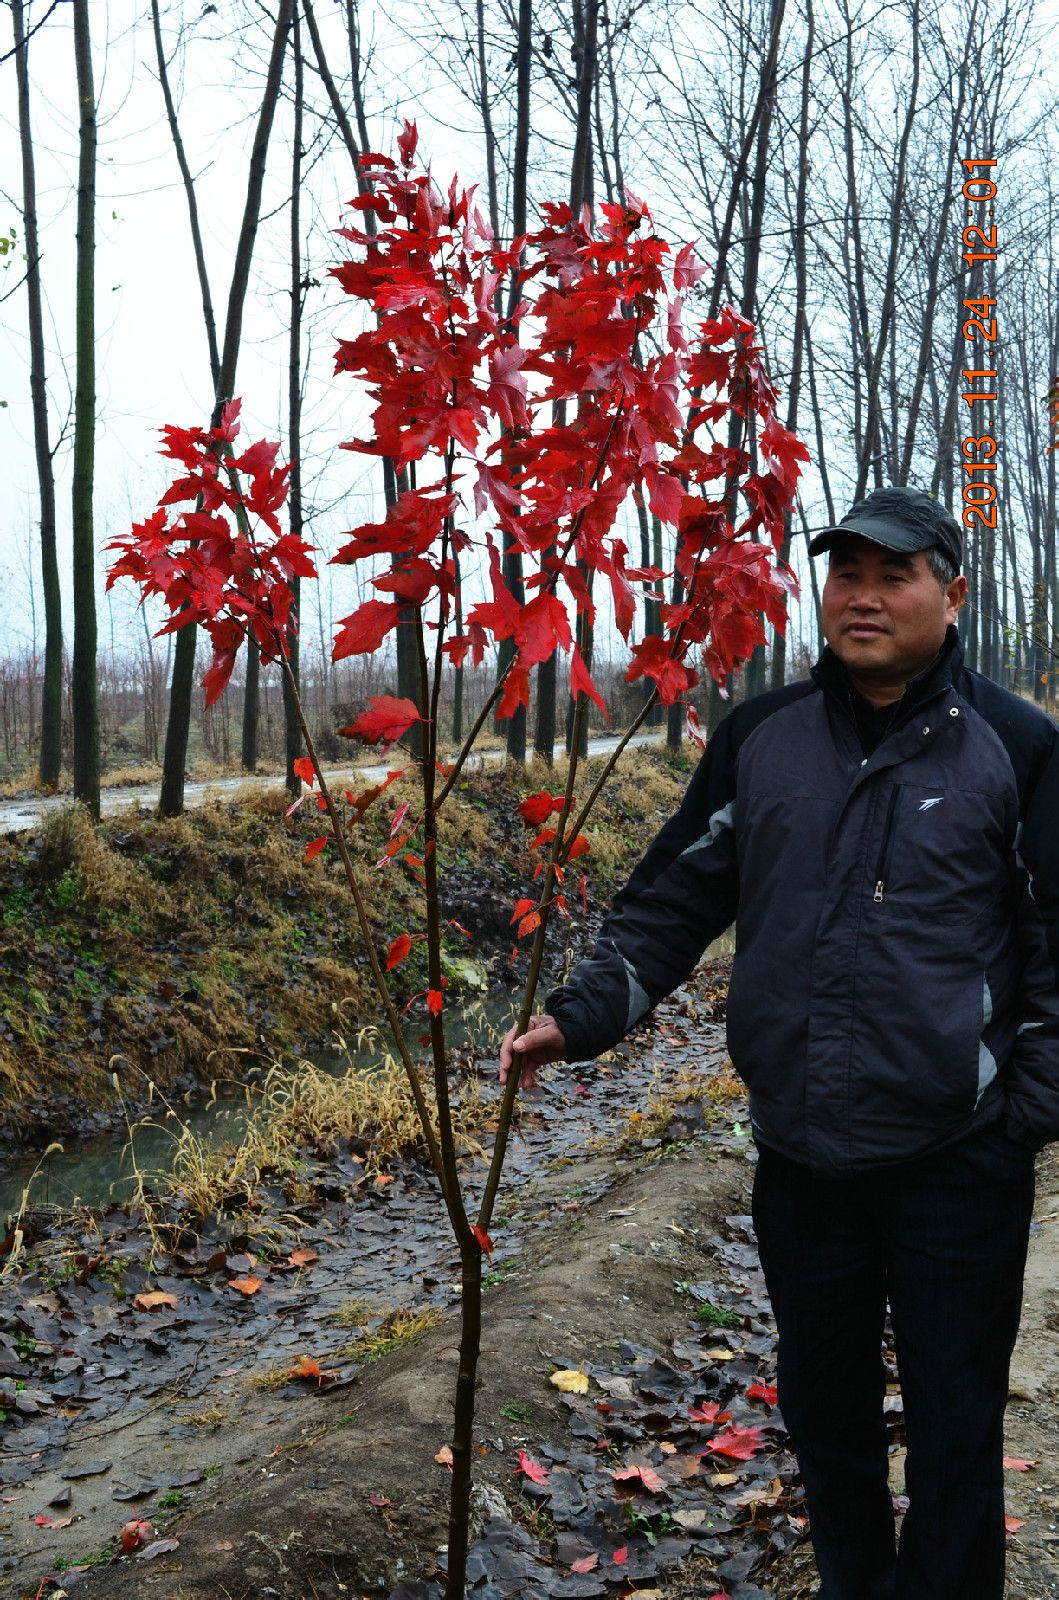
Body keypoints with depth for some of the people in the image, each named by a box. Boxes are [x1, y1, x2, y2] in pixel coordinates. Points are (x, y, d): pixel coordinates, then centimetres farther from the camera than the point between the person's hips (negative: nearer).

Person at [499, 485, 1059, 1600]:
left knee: (953, 1431, 9)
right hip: (799, 1158, 3)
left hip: (958, 1166, -3)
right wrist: (579, 1015, -5)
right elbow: (673, 900, 6)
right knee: (820, 1410, 19)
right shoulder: (760, 737, 2)